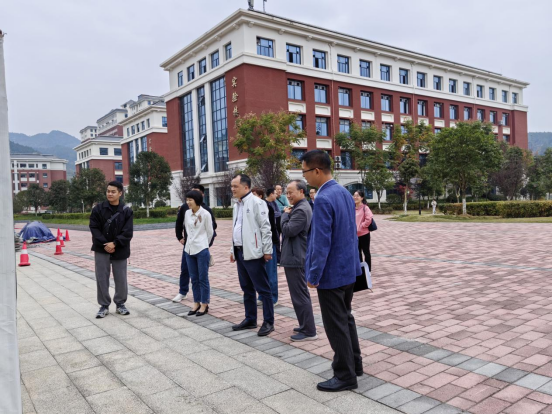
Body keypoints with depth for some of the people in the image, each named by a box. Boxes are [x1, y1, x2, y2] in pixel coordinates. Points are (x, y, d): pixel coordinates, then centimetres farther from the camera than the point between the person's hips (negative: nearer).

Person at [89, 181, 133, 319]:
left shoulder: (126, 211, -4)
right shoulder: (98, 209, -2)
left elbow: (128, 232, -8)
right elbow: (94, 228, -5)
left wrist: (114, 244, -19)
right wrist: (104, 244, -15)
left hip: (120, 250, 0)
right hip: (101, 250, 1)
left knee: (121, 279, 7)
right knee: (102, 279, 5)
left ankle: (120, 304, 25)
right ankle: (104, 306, 19)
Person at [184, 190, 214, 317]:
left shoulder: (205, 214, -11)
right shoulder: (187, 213, 4)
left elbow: (210, 232, -1)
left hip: (202, 250, -5)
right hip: (189, 249, 5)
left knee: (203, 278, 3)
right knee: (194, 278, 12)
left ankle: (204, 305, 12)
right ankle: (196, 303, 23)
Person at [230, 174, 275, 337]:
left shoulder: (256, 203, -10)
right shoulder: (237, 205, 15)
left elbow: (265, 228, -13)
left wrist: (267, 251, -15)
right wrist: (233, 250, 19)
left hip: (253, 252, -8)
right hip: (240, 252, 8)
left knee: (263, 288, 0)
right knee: (247, 288, 16)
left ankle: (268, 322, 8)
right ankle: (250, 319, 27)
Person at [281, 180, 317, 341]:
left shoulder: (301, 210, -19)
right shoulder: (301, 207, 15)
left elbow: (287, 230, -21)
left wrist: (285, 214, -9)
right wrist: (288, 214, 5)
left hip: (295, 258, -11)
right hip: (296, 257, 11)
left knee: (300, 294, -4)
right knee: (301, 293, 18)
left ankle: (309, 331, 4)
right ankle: (305, 326, 29)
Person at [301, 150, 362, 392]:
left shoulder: (323, 199, -22)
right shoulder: (345, 193, 6)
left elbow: (322, 242, -23)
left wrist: (313, 275, -16)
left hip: (332, 272, -9)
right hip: (349, 268, 10)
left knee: (336, 325, 4)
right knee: (346, 318, 22)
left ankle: (346, 376, 17)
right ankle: (354, 363, 36)